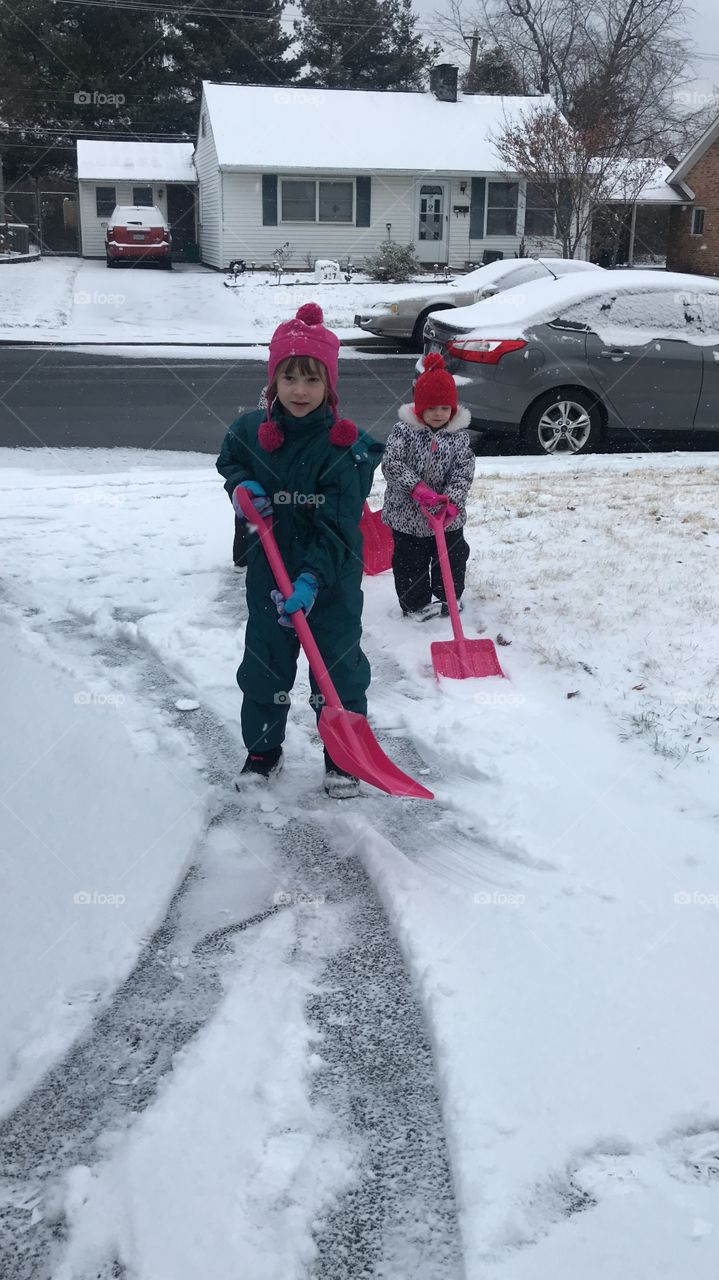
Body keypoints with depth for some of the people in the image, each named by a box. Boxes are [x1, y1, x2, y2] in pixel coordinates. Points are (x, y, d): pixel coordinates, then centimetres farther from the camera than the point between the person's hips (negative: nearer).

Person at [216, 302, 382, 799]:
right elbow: (230, 463, 18)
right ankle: (263, 750, 36)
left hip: (332, 580, -3)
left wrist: (311, 579, -31)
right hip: (268, 574, 4)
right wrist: (242, 487, -5)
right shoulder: (250, 430, -6)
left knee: (339, 670, 9)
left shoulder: (347, 446, -17)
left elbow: (337, 526, -21)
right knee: (263, 667, 16)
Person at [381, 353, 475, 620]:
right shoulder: (403, 431, -12)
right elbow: (391, 464, -19)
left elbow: (463, 472, -10)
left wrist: (452, 501, -25)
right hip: (408, 515, -2)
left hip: (448, 517, 3)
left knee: (452, 557, 18)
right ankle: (415, 604, 26)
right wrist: (419, 489, -29)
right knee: (410, 563, 9)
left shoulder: (459, 436, -5)